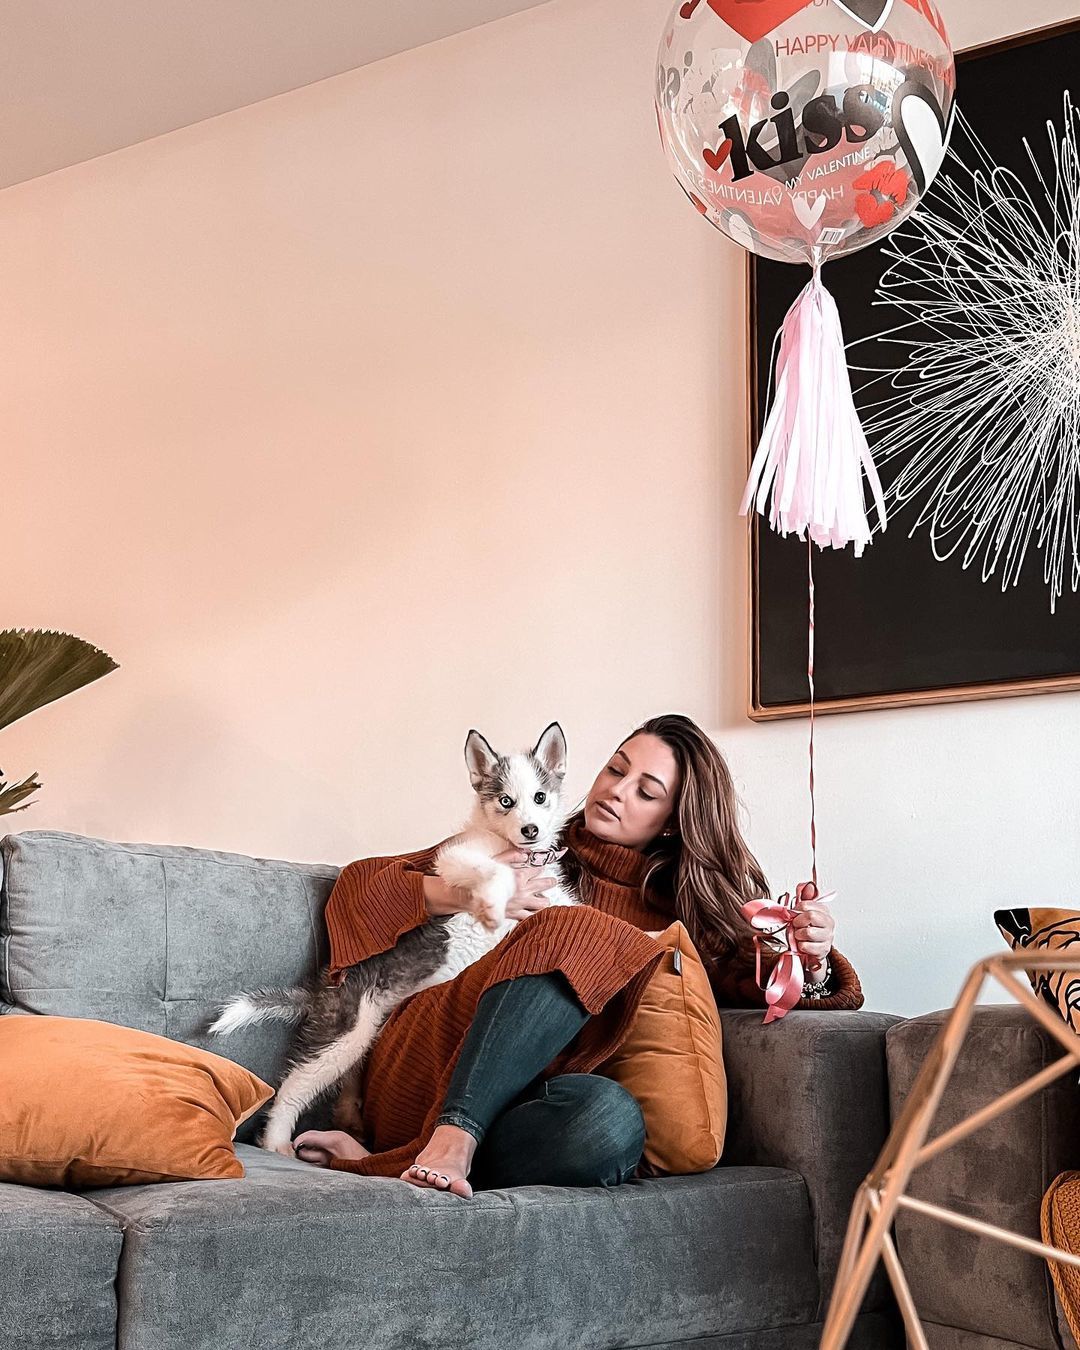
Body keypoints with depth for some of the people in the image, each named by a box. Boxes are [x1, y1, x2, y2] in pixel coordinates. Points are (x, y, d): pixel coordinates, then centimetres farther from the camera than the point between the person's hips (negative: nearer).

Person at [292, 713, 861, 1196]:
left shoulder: (679, 912, 24)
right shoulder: (527, 847, 20)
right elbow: (360, 883, 18)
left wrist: (810, 962, -12)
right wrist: (462, 894, 0)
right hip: (425, 1065, -1)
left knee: (613, 1120, -37)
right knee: (582, 934, -27)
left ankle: (382, 1162, -30)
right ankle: (452, 1140, -36)